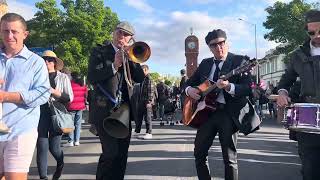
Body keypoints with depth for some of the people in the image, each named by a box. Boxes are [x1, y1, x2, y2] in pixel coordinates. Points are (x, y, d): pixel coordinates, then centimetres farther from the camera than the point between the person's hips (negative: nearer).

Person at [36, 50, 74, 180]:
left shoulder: (63, 77, 7)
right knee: (42, 147, -3)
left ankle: (60, 164, 35)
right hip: (41, 113, 1)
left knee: (53, 147, 2)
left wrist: (54, 91, -10)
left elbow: (70, 98, 1)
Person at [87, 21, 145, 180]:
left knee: (122, 153, 9)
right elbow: (91, 77, -10)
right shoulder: (100, 51, 3)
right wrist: (114, 66, -19)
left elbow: (140, 78, 3)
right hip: (105, 109, -4)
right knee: (111, 152, -11)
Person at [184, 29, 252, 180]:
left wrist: (229, 87, -30)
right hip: (206, 111, 5)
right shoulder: (205, 63, 14)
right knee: (199, 153, 10)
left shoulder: (239, 61, -3)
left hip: (229, 113, -5)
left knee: (229, 158, 2)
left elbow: (248, 88, -13)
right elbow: (190, 82, 20)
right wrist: (189, 90, -3)